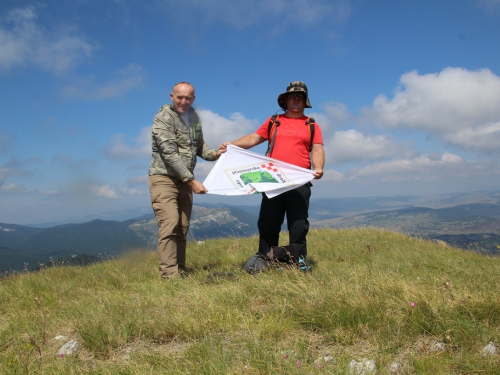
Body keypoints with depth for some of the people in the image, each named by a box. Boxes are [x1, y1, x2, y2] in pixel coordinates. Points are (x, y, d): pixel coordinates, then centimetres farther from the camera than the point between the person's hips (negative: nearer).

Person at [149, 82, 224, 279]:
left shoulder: (194, 117, 10)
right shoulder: (163, 118, -13)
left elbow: (199, 146, 17)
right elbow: (170, 154, -20)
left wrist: (214, 153, -4)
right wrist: (192, 180, -23)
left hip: (184, 180, 7)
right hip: (164, 178, -7)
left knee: (182, 228, 6)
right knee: (170, 224, -16)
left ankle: (180, 272, 11)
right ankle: (169, 274, -14)